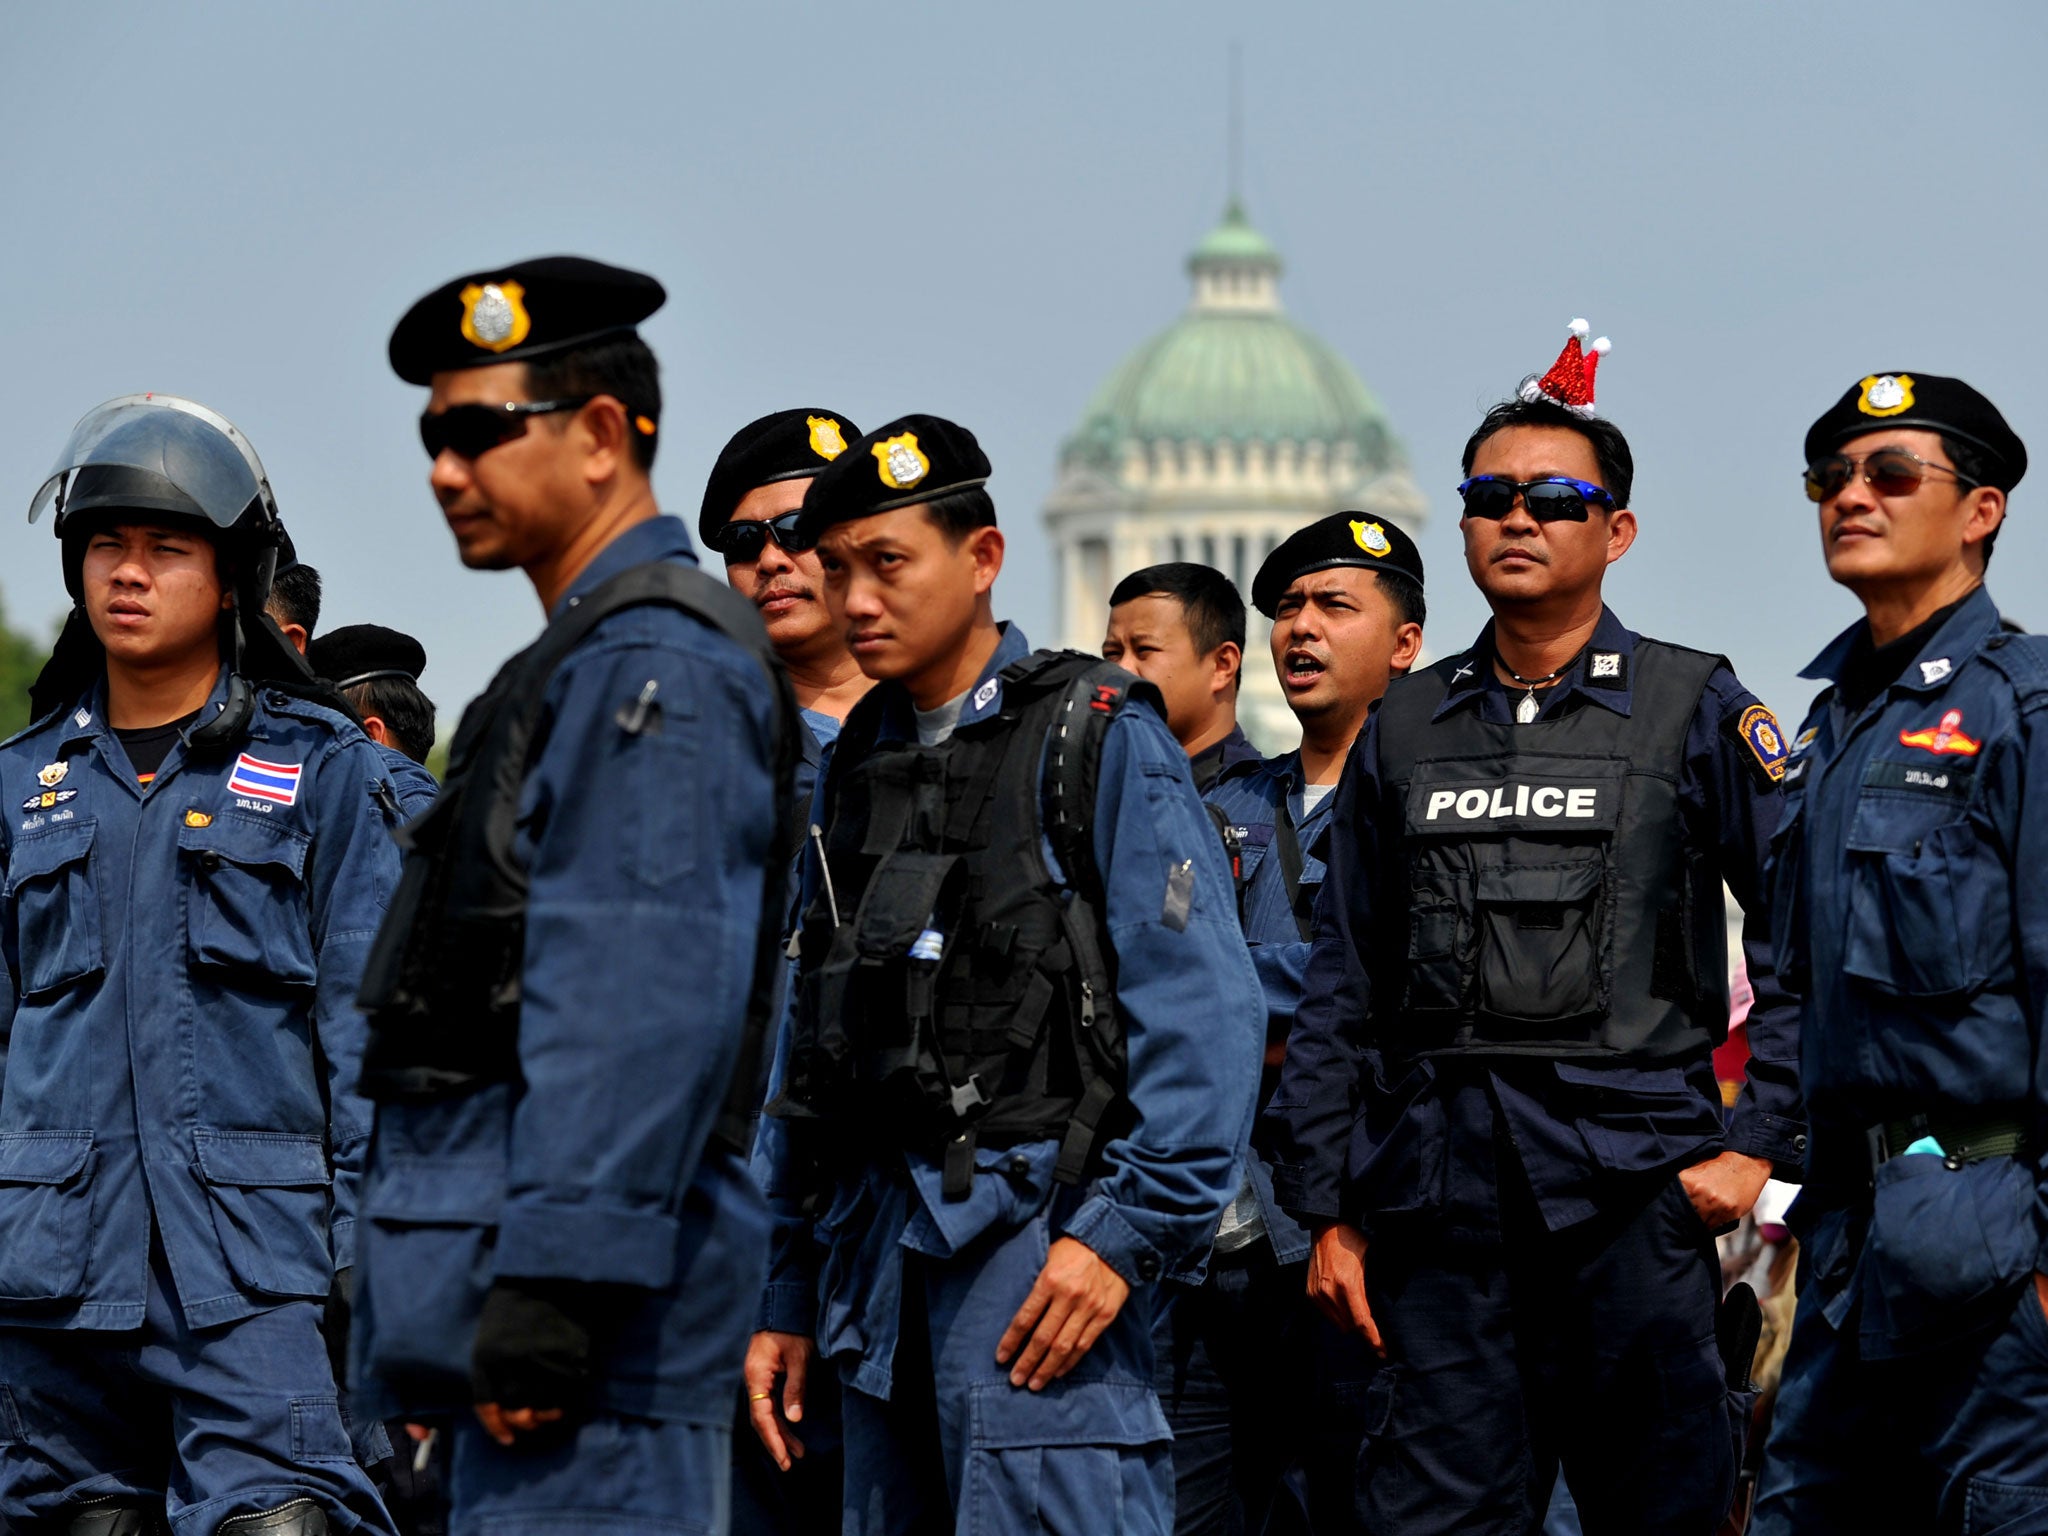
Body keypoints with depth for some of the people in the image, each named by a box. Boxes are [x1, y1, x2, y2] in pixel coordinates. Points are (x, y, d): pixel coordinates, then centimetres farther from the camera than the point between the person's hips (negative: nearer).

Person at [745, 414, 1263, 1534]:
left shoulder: (1101, 738, -2)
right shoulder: (856, 766, 18)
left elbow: (1201, 1017, -10)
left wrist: (1127, 1232, -17)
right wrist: (786, 1295, 17)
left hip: (1036, 1228, -7)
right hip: (880, 1235, 7)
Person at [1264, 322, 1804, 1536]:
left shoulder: (1697, 710, 4)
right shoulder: (1404, 729, 14)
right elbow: (1344, 983, 14)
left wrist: (1758, 1139, -7)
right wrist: (1330, 1207, 9)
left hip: (1634, 1191, -3)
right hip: (1441, 1202, 3)